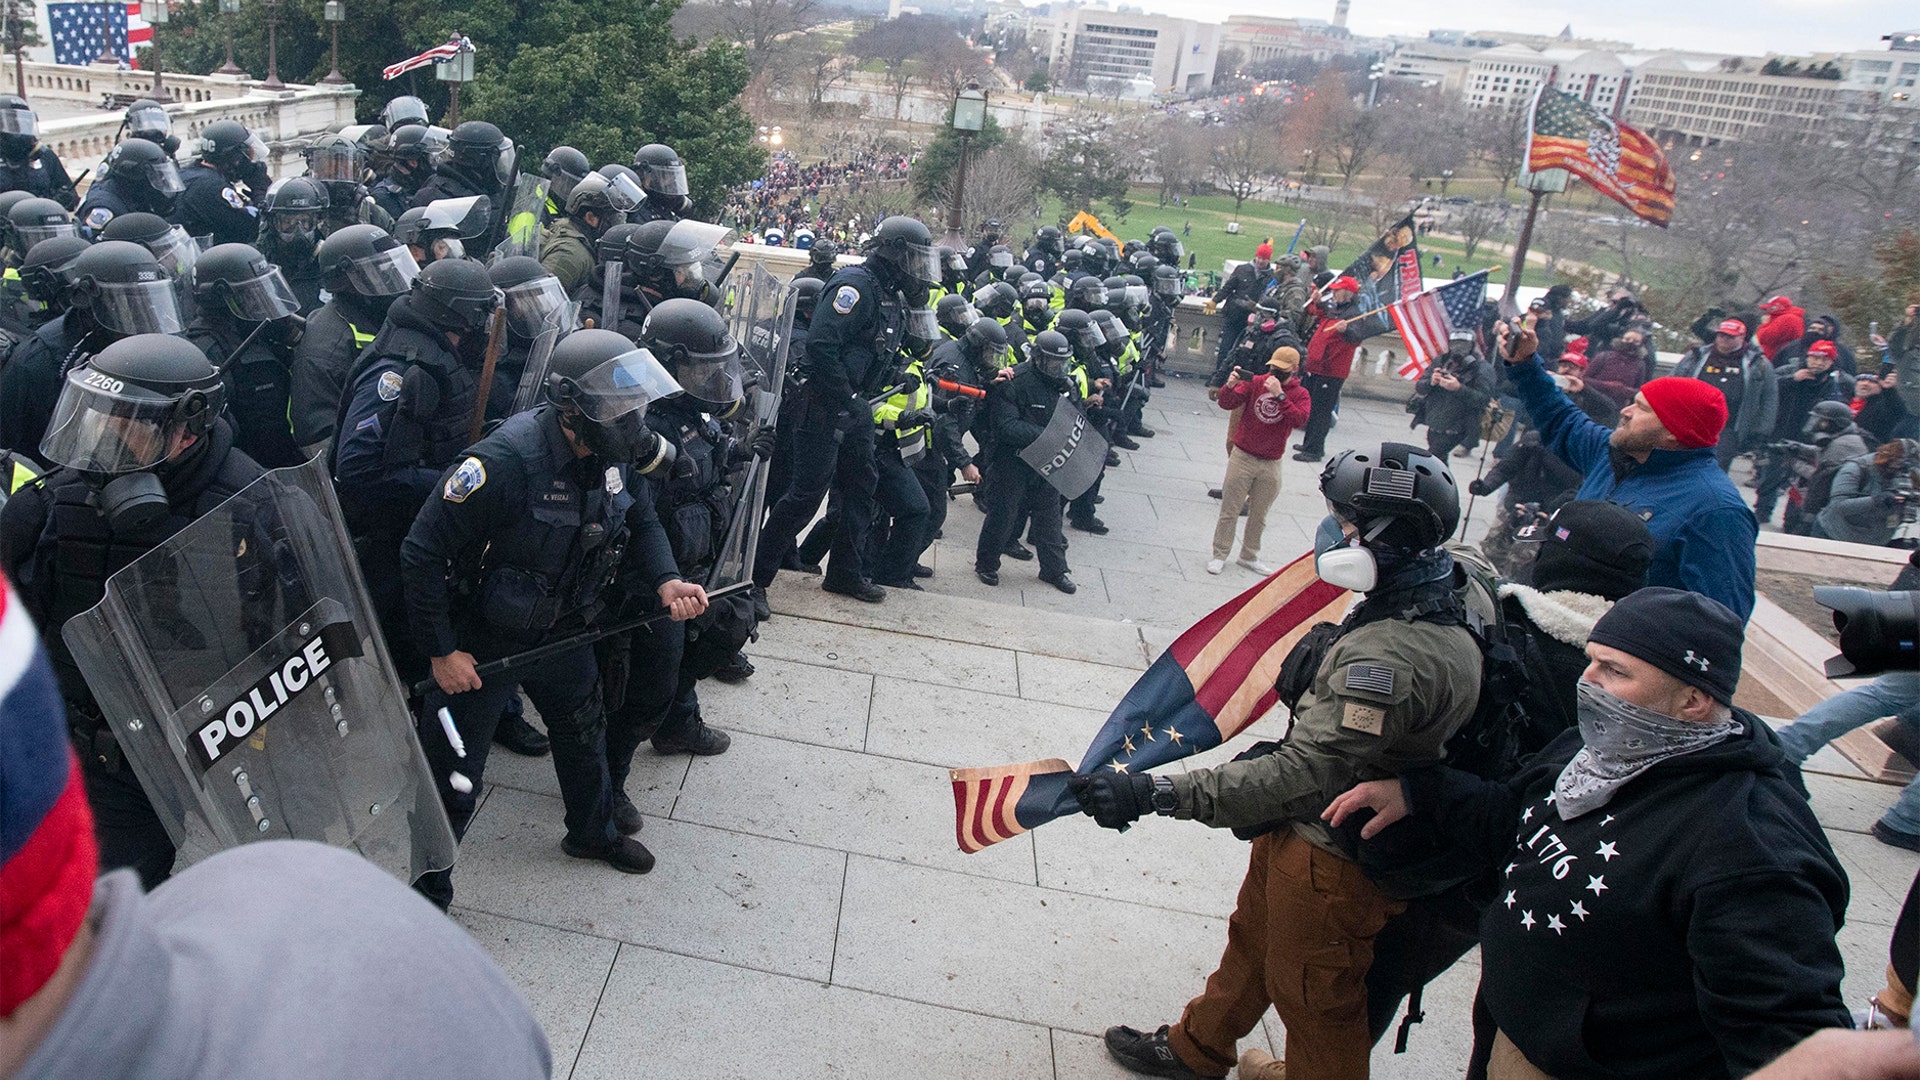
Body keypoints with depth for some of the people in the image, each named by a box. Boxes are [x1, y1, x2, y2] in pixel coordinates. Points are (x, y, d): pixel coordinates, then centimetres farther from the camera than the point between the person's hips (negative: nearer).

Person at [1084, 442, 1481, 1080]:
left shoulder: (1393, 656, -36)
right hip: (1298, 835, 10)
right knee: (1253, 941, 29)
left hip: (1330, 860, -10)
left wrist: (1155, 794, -38)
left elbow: (1305, 775, -38)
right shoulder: (1429, 610, -3)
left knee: (1315, 1001, 13)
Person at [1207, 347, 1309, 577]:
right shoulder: (1255, 382, -3)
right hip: (1242, 457, -1)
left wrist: (1279, 395, -29)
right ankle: (1219, 555, 12)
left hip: (1271, 464, 1)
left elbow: (1299, 419, -21)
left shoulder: (1300, 394, -2)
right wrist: (1230, 386, -28)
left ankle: (1249, 556, 28)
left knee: (1259, 515, 14)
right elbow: (1227, 404, -8)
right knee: (1230, 510, 2)